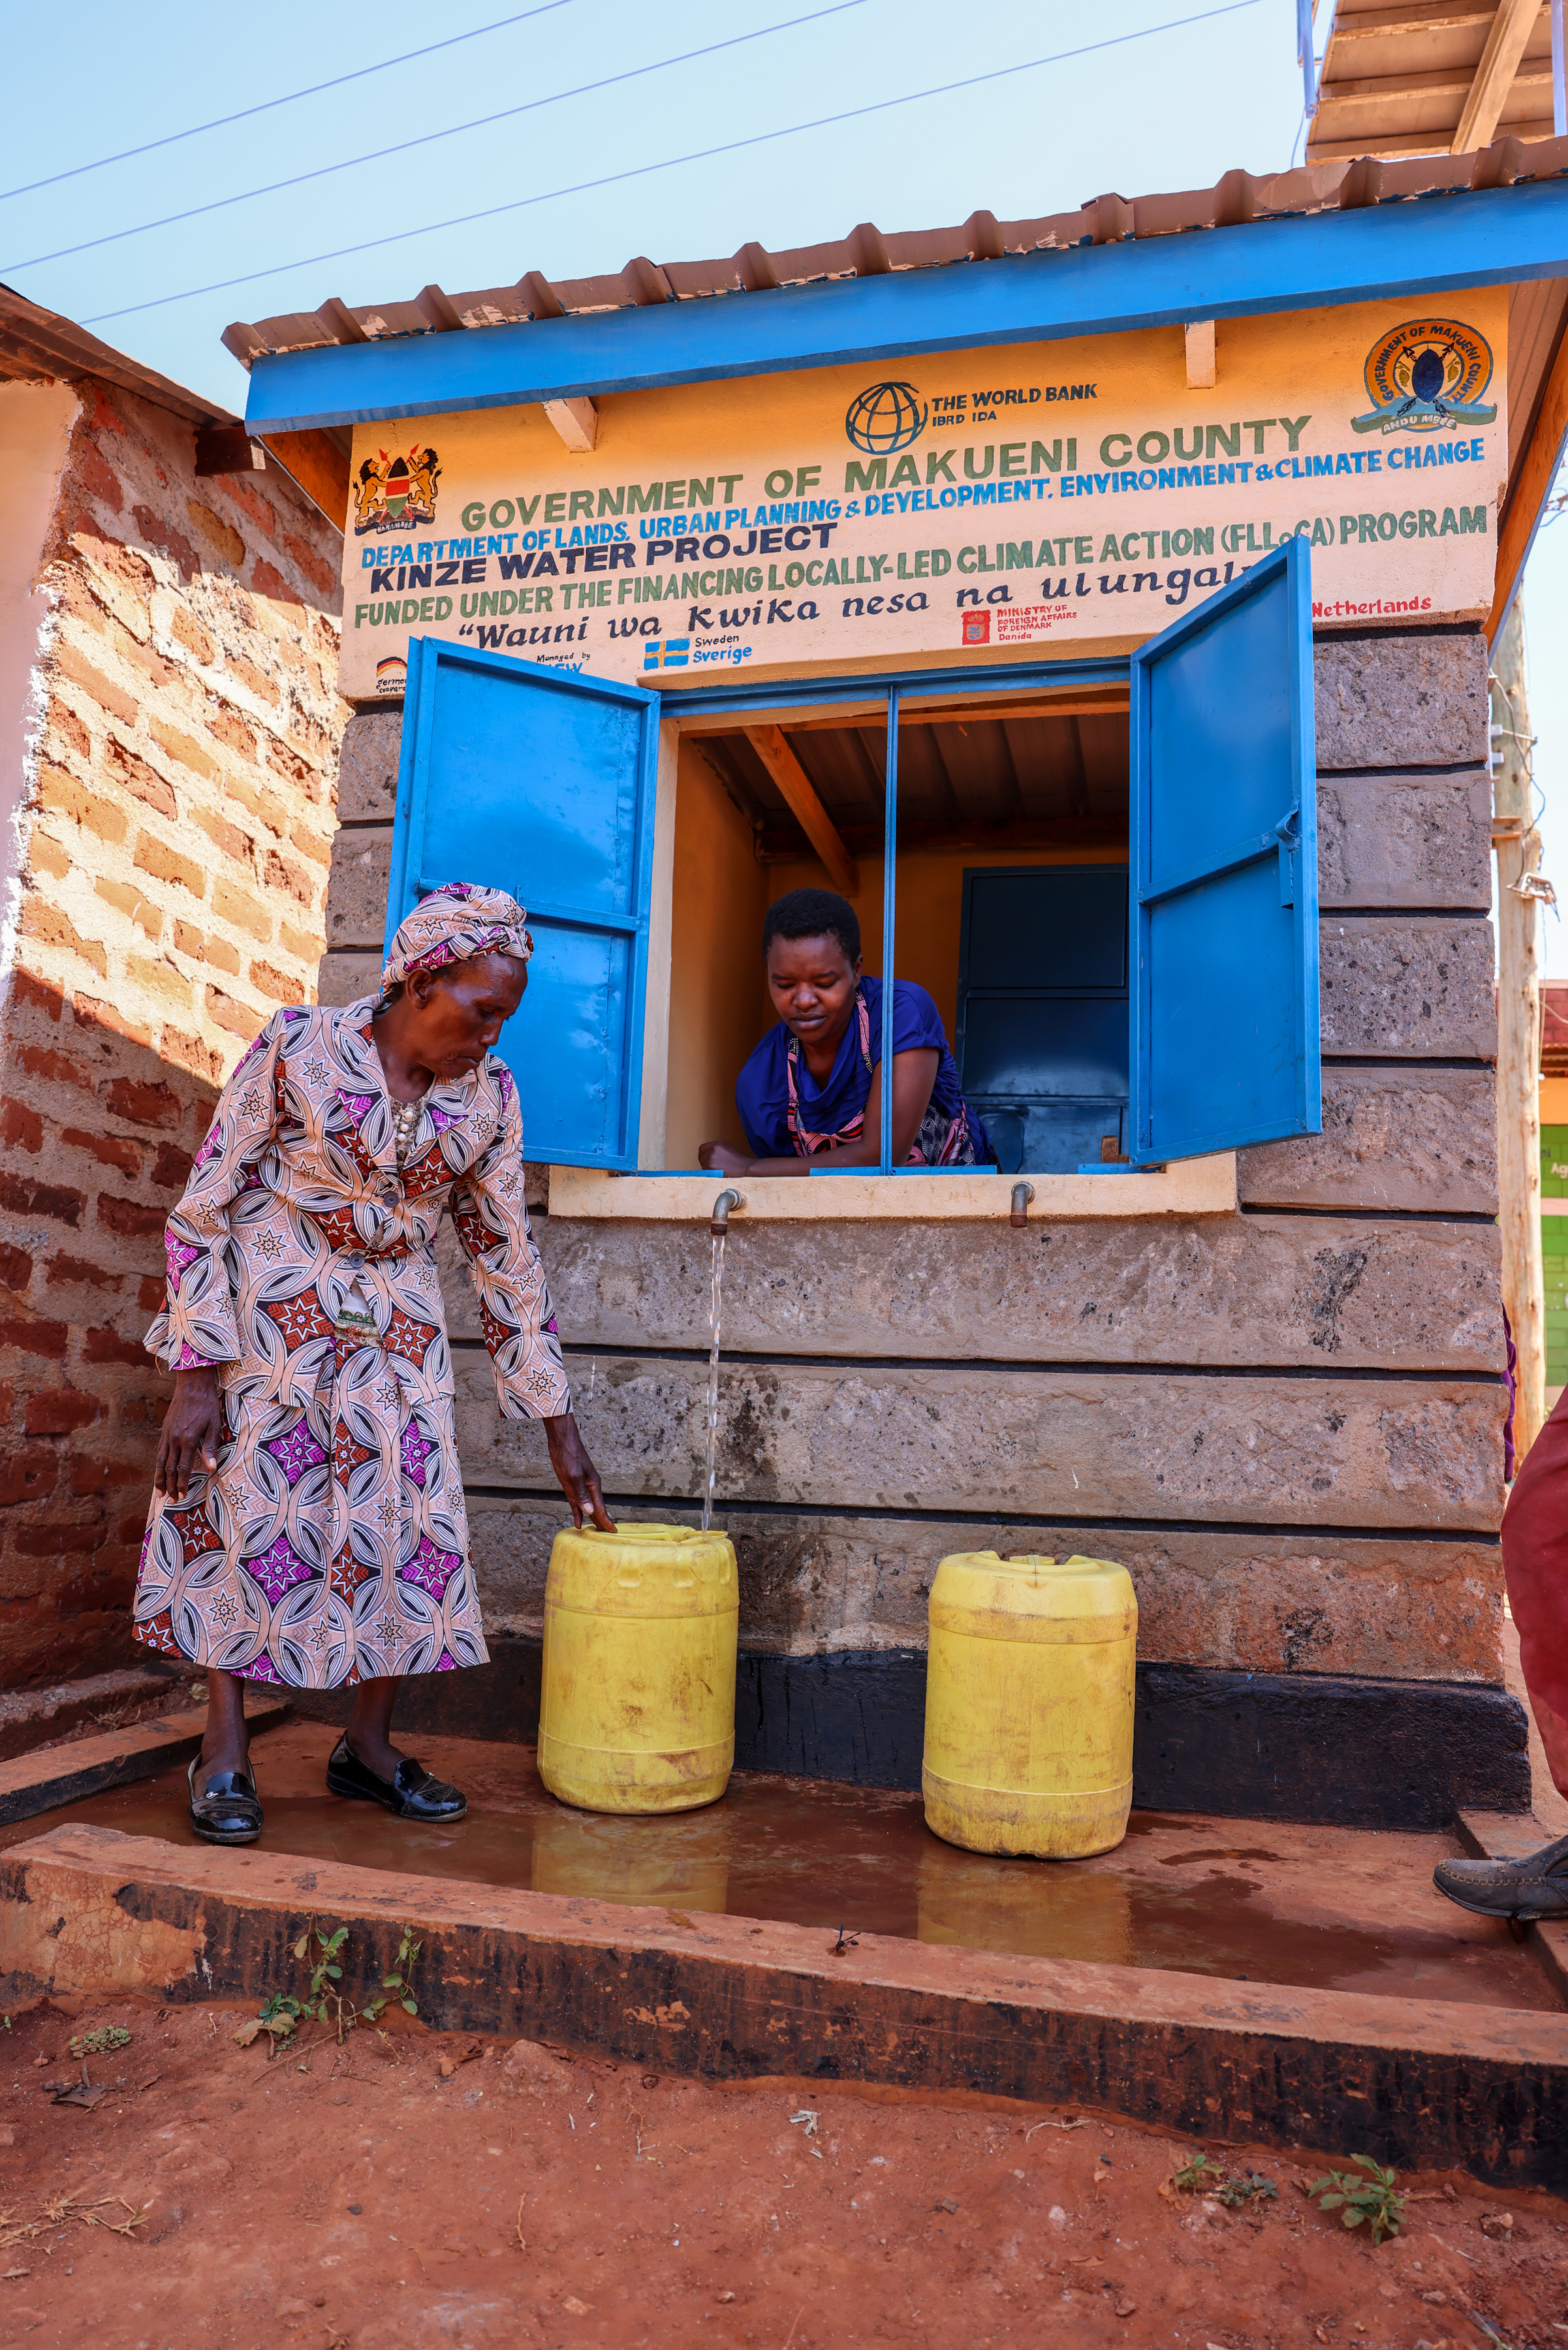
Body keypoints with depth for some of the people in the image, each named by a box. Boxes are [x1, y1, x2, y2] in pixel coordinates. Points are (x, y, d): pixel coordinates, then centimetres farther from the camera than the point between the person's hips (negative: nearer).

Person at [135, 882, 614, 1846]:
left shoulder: (488, 1096, -5)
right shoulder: (298, 1047, -15)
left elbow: (509, 1258, 1)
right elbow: (204, 1210, -11)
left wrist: (560, 1427, 0)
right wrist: (196, 1375, -16)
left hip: (397, 1330, 4)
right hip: (269, 1313, -3)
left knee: (410, 1515, -1)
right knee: (252, 1506, -4)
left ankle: (370, 1744, 14)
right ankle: (225, 1752, 11)